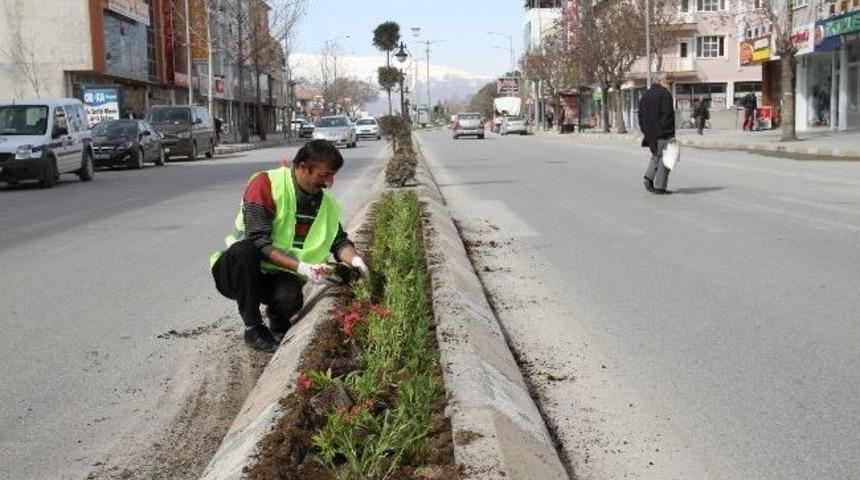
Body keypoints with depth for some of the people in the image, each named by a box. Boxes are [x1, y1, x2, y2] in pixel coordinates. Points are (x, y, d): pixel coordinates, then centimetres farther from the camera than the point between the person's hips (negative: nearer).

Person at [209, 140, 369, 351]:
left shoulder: (324, 201, 0)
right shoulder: (265, 185, -18)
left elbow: (339, 240, 9)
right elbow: (258, 243, -24)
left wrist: (354, 260, -13)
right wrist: (300, 267, -33)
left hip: (278, 277, 3)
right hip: (240, 270, -3)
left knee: (290, 298, -33)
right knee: (244, 249, -37)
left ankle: (277, 322, 7)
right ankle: (253, 328, -18)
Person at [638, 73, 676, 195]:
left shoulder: (645, 95, 12)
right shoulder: (664, 94, -11)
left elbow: (641, 115, 14)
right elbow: (668, 114, -16)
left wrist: (645, 132, 18)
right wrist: (671, 133, -14)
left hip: (650, 133, 7)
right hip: (663, 132, -7)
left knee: (656, 156, 20)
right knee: (664, 158, 0)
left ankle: (649, 177, 1)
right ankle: (659, 186, -1)